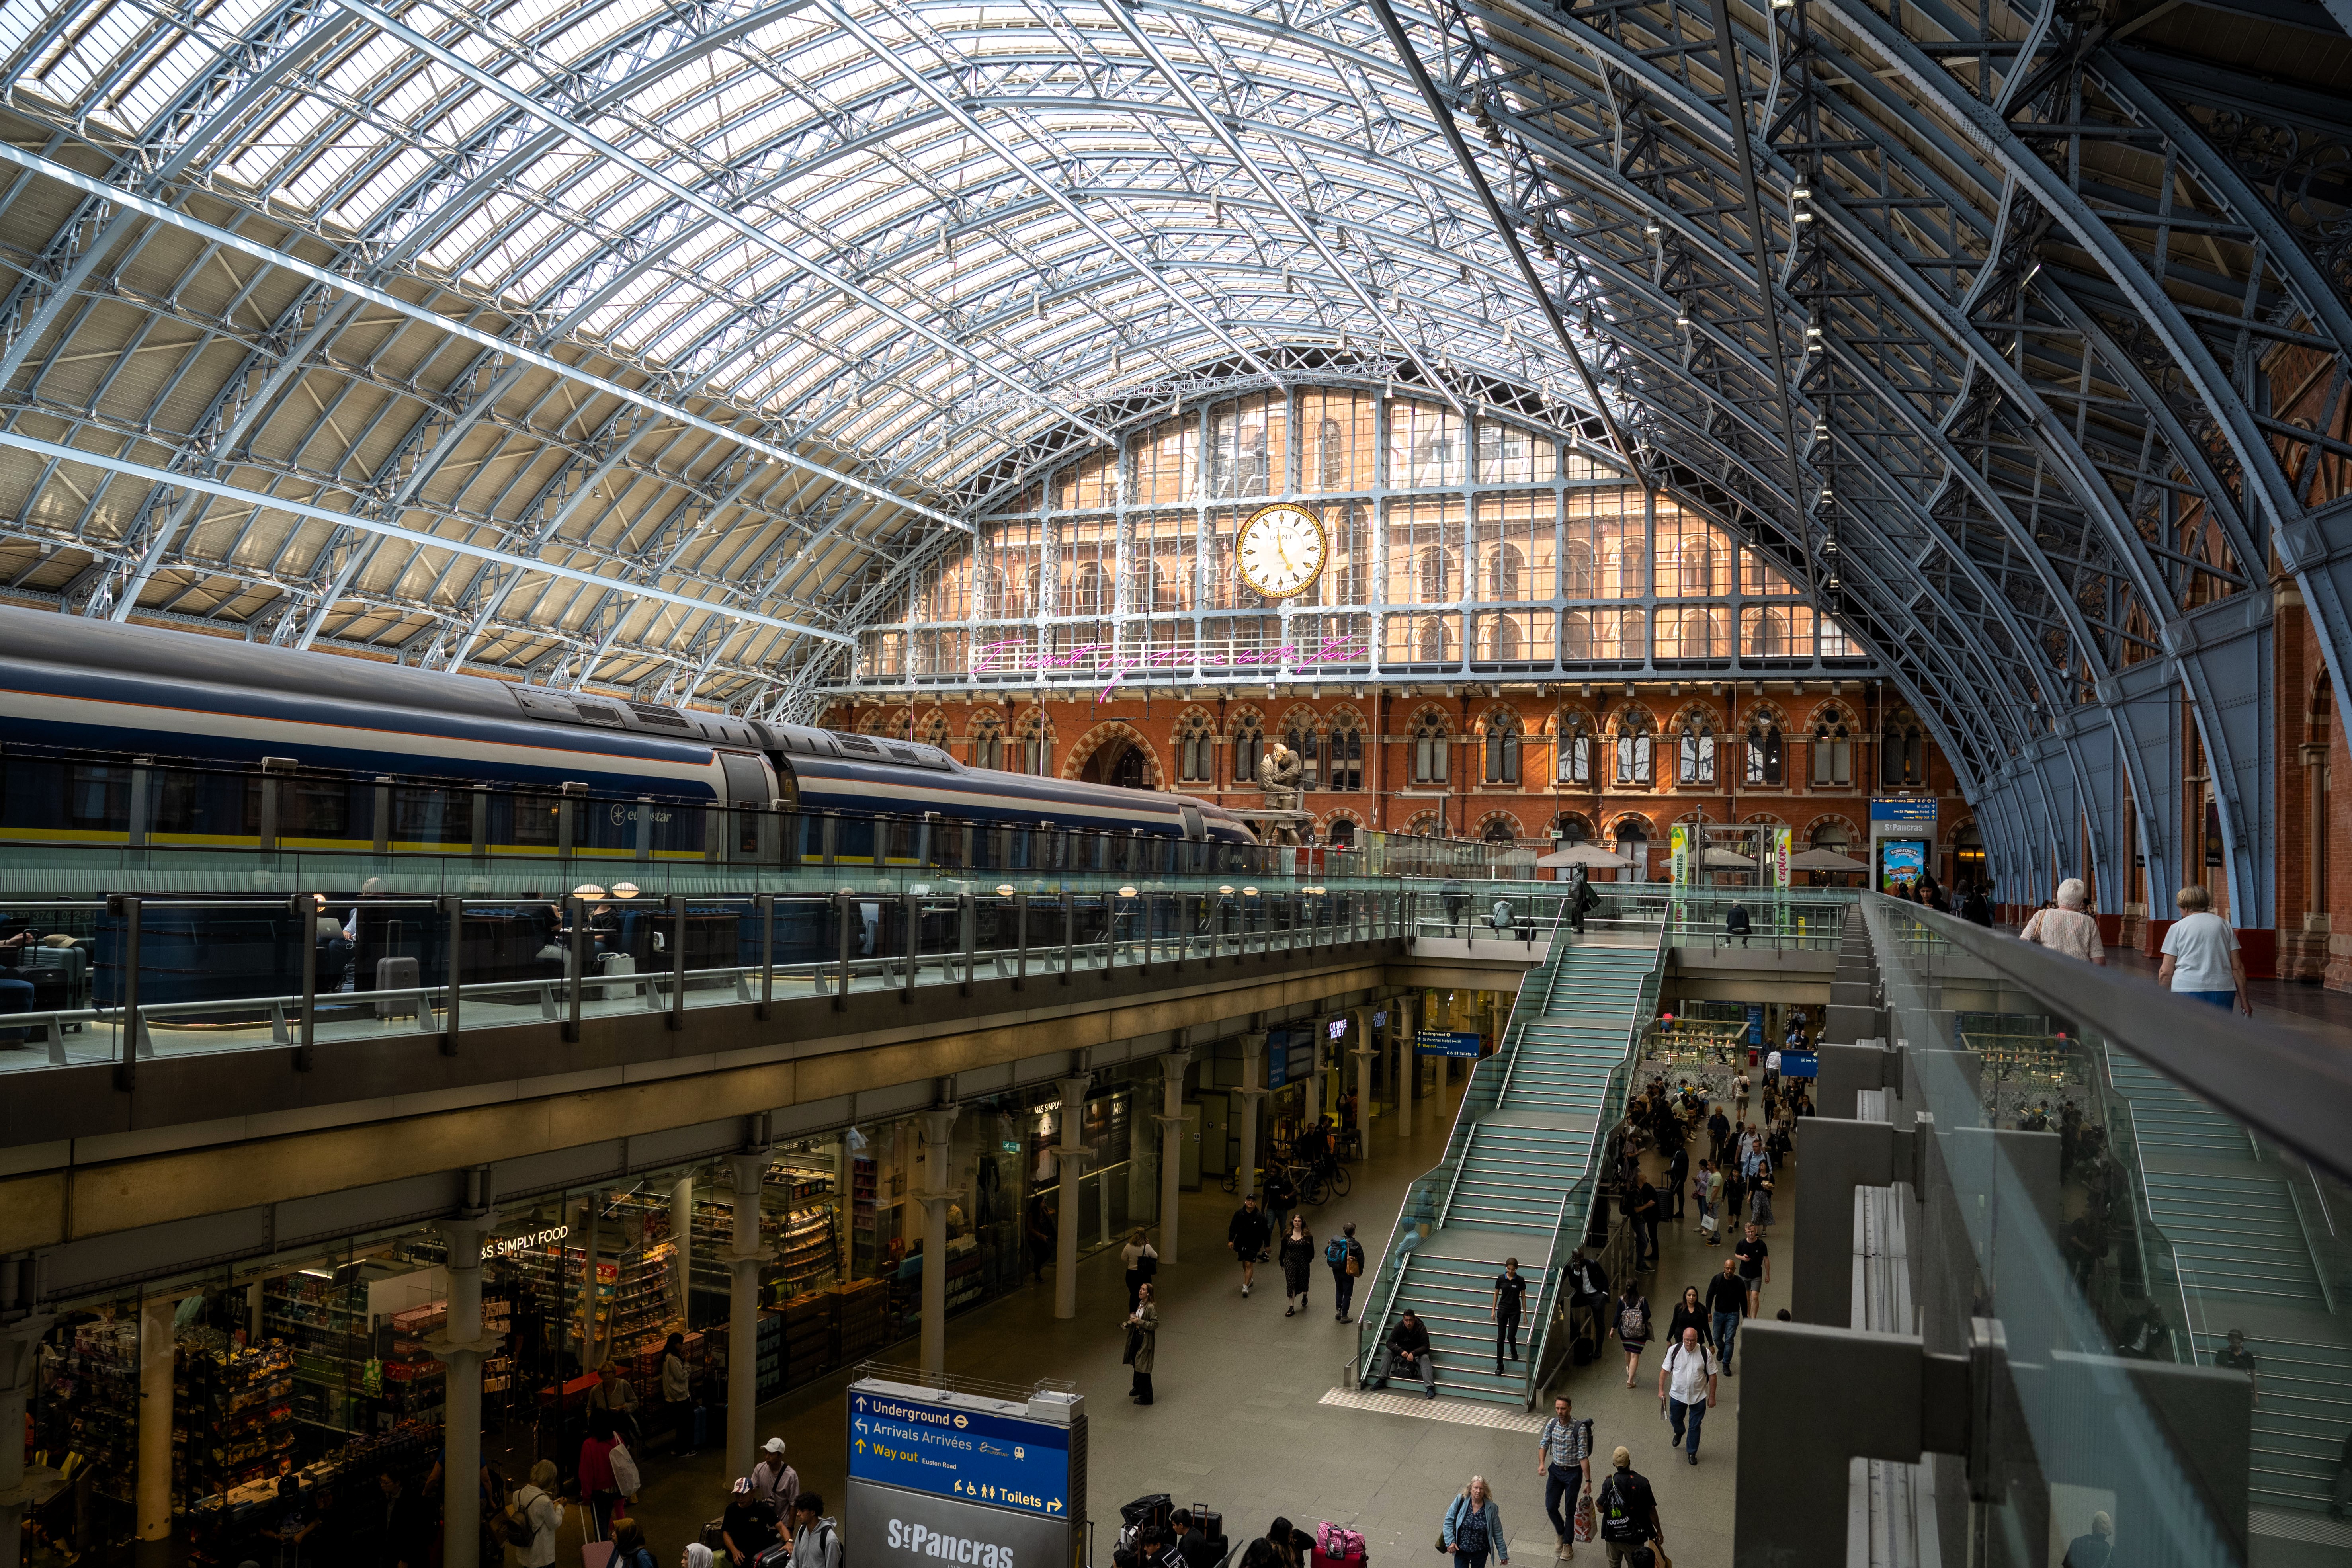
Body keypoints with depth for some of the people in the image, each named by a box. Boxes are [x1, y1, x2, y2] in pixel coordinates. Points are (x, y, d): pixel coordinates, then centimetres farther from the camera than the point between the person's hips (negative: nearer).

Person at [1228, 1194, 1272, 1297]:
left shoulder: (1260, 1216, -11)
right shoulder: (1239, 1214, -4)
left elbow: (1265, 1232, -3)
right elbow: (1233, 1227, 2)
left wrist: (1267, 1245, 1)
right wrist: (1231, 1240, -6)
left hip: (1253, 1245, -4)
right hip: (1241, 1243, 4)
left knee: (1249, 1265, -10)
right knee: (1244, 1263, 19)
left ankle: (1246, 1287, -11)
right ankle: (1249, 1279, 43)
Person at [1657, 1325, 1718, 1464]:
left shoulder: (1705, 1353, -15)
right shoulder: (1674, 1350, -13)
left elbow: (1712, 1375, -5)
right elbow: (1665, 1370, -3)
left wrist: (1712, 1397, -2)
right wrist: (1661, 1390, -5)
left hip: (1699, 1397, -1)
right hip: (1677, 1395, 2)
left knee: (1695, 1426, 9)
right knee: (1675, 1420, 20)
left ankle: (1692, 1453, 28)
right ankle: (1679, 1433, 54)